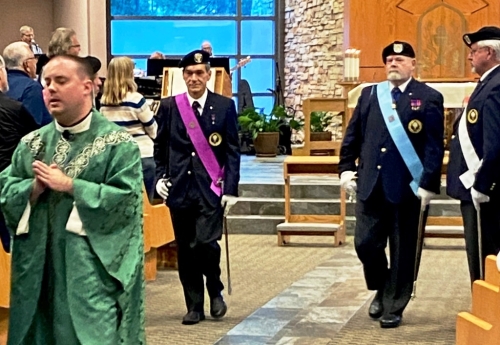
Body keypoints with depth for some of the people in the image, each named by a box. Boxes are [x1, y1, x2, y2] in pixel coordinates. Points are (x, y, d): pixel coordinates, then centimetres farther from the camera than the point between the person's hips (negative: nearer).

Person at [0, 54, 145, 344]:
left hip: (93, 269, -5)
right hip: (39, 265, 5)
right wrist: (34, 188, -13)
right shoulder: (32, 143, 11)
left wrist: (69, 185, -16)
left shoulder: (117, 142, -6)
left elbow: (126, 199, -15)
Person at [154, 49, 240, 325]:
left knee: (205, 243, -16)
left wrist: (231, 188, -6)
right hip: (180, 189, 2)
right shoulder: (169, 106, 6)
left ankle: (215, 291, 11)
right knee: (185, 250, 5)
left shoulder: (225, 106, 2)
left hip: (211, 188, -2)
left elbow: (232, 150, 1)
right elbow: (160, 147, 14)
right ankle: (194, 307, 16)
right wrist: (160, 176, 1)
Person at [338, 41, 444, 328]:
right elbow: (353, 135, 14)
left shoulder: (429, 98, -3)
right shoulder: (369, 94, 10)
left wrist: (428, 185, -14)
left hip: (408, 187, -4)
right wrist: (346, 167, 4)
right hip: (370, 185, 4)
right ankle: (382, 290, 31)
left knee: (403, 251, 4)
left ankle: (394, 307, 17)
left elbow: (435, 146, -8)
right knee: (366, 243, 5)